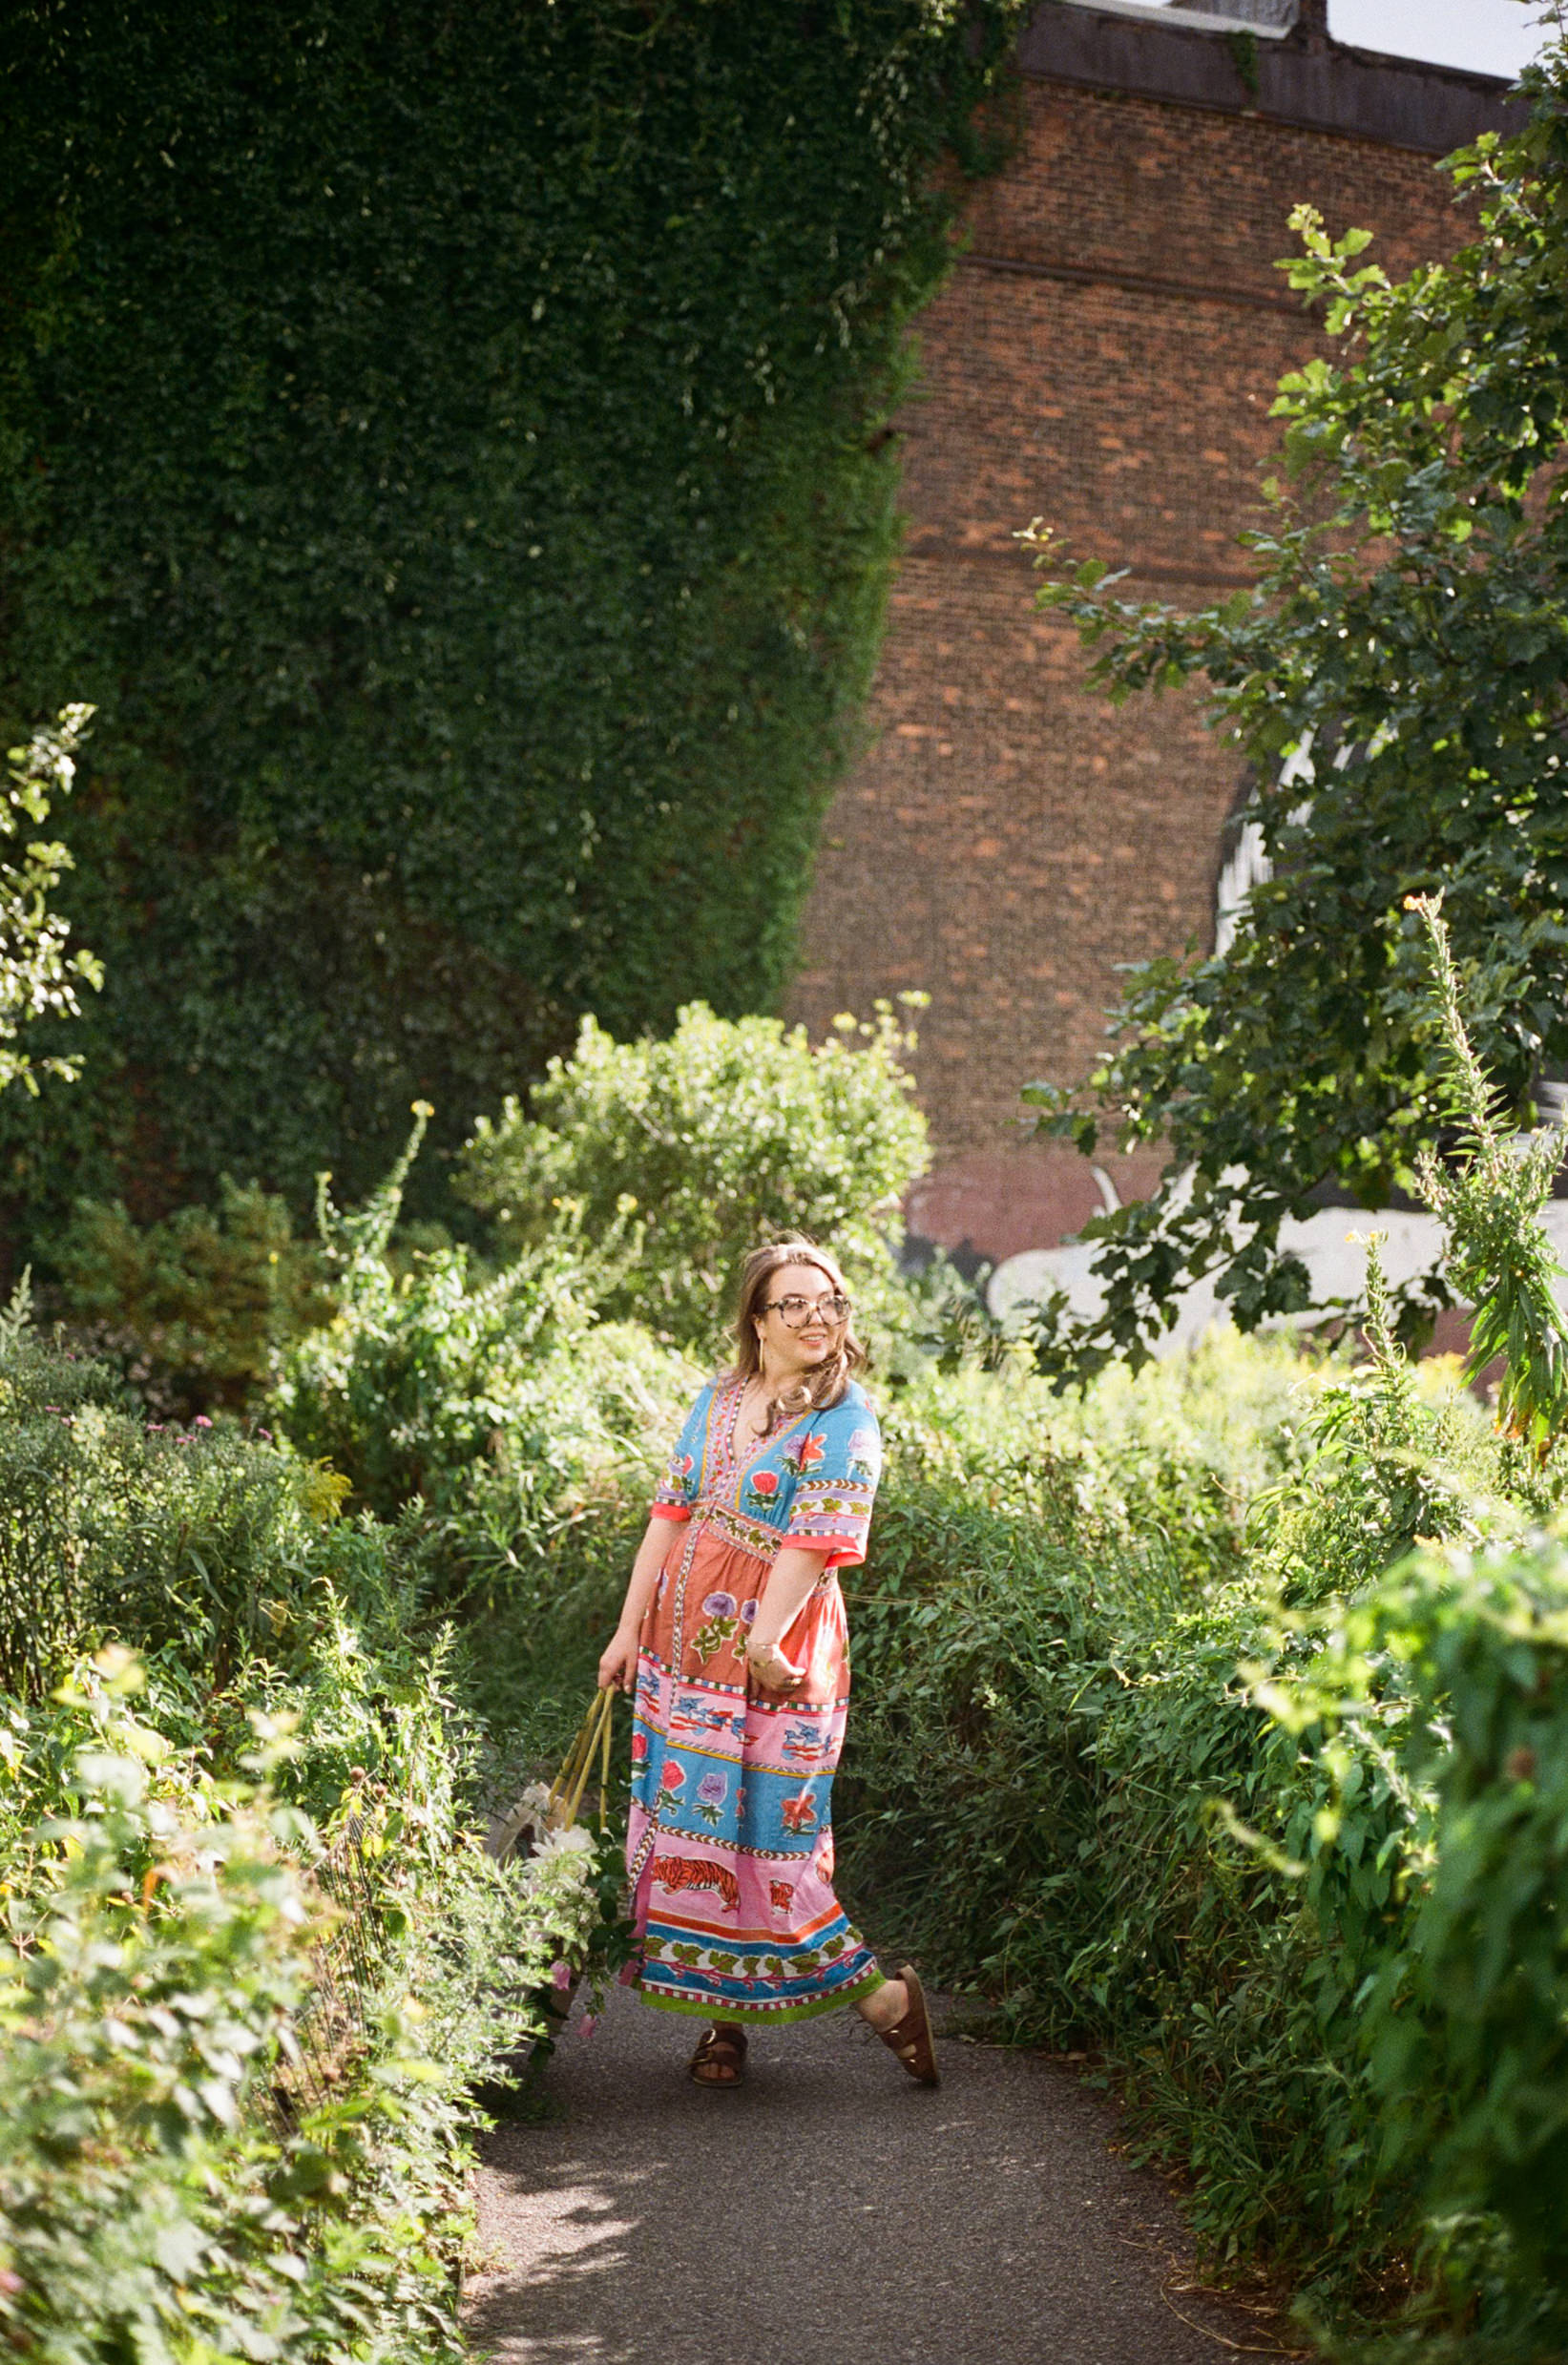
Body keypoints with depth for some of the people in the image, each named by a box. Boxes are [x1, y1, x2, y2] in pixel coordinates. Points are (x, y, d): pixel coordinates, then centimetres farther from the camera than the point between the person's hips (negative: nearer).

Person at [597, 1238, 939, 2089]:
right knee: (689, 1818, 9)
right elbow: (671, 1513, 11)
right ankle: (724, 2018, 19)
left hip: (768, 1651, -6)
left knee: (758, 1824, -6)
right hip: (684, 1641, 7)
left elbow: (816, 1538, -18)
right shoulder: (717, 1401, 10)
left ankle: (879, 1994, 8)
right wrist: (630, 1628, 7)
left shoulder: (843, 1421, -8)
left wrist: (764, 1639, -27)